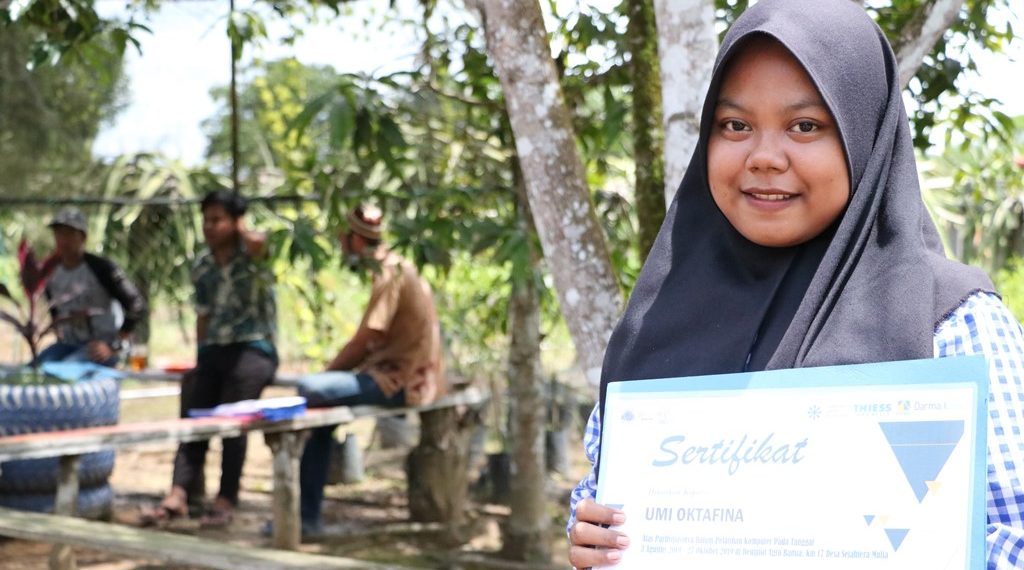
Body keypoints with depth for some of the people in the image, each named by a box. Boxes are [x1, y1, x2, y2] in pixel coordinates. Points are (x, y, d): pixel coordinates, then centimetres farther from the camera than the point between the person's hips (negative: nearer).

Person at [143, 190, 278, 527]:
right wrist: (200, 360, 11)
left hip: (254, 349, -6)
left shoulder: (250, 255, -3)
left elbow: (257, 242, -29)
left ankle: (226, 501, -15)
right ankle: (179, 495, -17)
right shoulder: (203, 267, 14)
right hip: (213, 351, 6)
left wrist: (241, 228, -7)